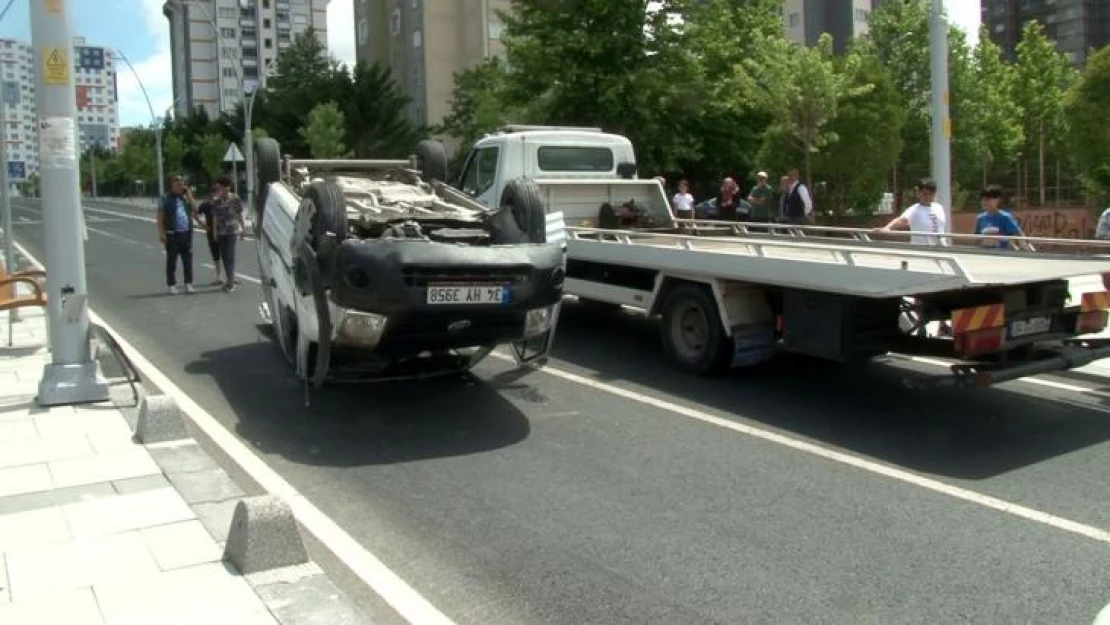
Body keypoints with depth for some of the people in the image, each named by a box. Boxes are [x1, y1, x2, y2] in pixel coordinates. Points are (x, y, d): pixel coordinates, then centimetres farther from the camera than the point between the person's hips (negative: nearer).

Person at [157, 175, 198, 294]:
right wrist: (161, 233, -11)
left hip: (187, 233, 4)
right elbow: (160, 217, -3)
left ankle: (188, 284, 11)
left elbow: (195, 209, 2)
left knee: (188, 259, 5)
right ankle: (171, 285, 7)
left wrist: (189, 195, 0)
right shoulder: (166, 199, 2)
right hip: (172, 234, -4)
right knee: (172, 260, 2)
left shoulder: (186, 198, 15)